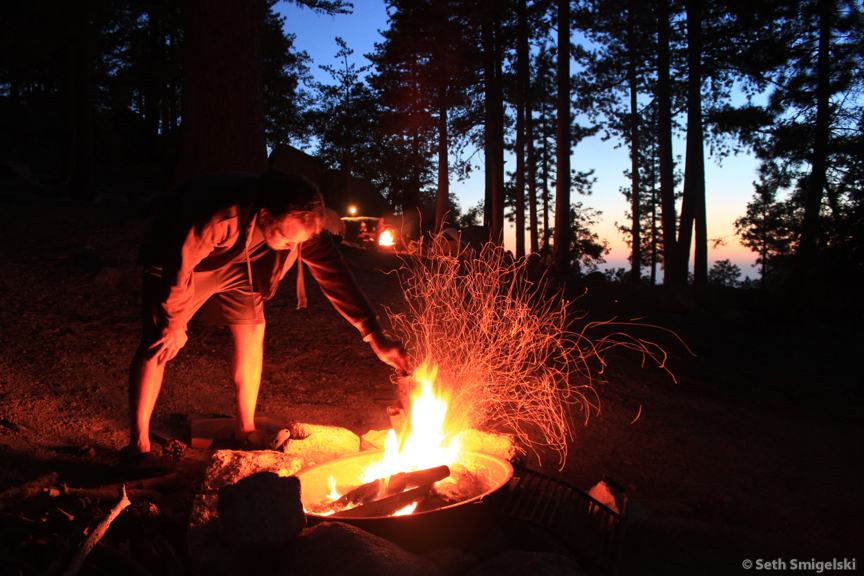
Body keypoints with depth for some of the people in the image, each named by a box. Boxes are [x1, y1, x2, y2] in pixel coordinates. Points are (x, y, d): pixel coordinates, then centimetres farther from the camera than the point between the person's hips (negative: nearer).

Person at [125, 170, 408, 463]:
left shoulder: (299, 223, -27)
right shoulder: (219, 218, -44)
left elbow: (334, 273, -23)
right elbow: (179, 266, -29)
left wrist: (374, 334, -28)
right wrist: (175, 323, -14)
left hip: (233, 266, 5)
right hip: (175, 263, -5)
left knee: (252, 332, -2)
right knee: (158, 344, -12)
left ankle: (245, 429, 13)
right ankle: (138, 446, -1)